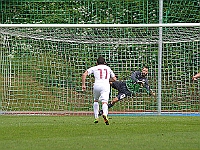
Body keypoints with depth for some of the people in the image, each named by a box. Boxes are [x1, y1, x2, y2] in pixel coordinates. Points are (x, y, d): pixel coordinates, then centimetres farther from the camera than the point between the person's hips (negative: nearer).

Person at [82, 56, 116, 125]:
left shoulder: (94, 68, 17)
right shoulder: (108, 68, 23)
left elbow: (84, 74, 7)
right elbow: (114, 79, 26)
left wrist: (83, 85, 10)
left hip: (97, 86, 0)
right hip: (106, 86, 0)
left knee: (96, 100, 25)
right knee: (104, 102, -14)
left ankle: (96, 117, 21)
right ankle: (105, 114, -45)